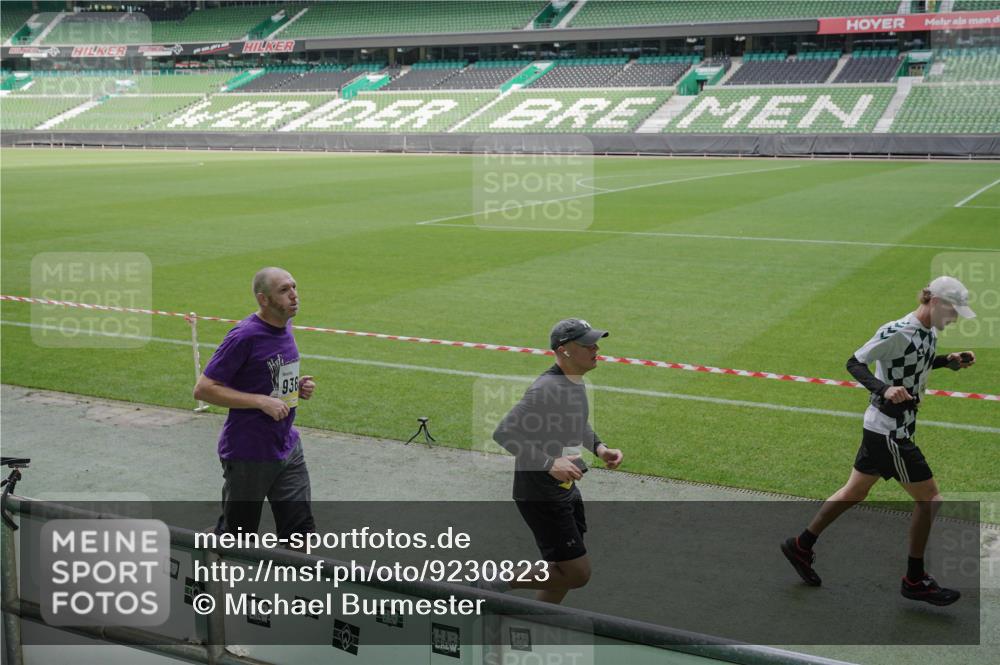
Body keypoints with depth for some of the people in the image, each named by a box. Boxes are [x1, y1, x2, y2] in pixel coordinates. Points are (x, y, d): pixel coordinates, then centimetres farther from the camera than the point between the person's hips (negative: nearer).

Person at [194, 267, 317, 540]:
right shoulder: (244, 336, -18)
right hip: (248, 454, -7)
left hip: (288, 447, 7)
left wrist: (298, 387, 2)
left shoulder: (285, 327, 7)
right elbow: (203, 389, -19)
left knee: (300, 531, 7)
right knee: (236, 534, 8)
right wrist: (262, 401, -23)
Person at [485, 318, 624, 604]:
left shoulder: (576, 380, 6)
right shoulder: (548, 389, -24)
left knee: (564, 571, 18)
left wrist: (599, 447, 7)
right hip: (540, 495, -10)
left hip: (566, 489, 10)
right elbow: (504, 433, -29)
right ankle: (495, 586, 6)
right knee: (577, 574, -6)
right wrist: (550, 464, -33)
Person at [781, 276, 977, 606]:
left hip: (882, 429, 9)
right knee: (929, 498, -2)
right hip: (888, 431, -9)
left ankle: (801, 546, 29)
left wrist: (949, 361, 8)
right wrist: (884, 388, -33)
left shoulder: (929, 333, 6)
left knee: (855, 492, 18)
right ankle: (915, 580, 11)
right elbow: (854, 363, -18)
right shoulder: (897, 332, -22)